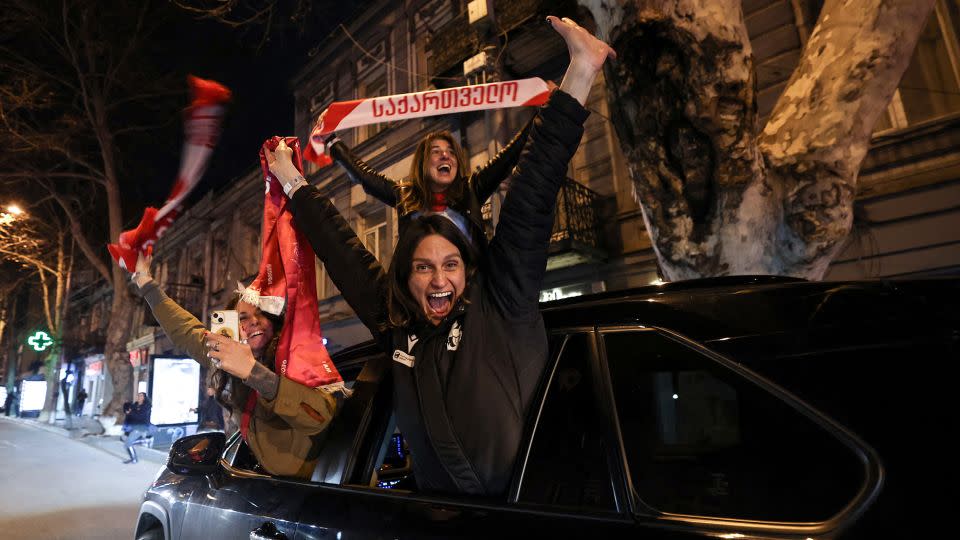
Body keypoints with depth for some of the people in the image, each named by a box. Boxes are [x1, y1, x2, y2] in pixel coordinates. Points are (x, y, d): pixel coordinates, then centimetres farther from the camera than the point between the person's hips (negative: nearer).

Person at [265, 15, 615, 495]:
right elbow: (343, 252, 12)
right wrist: (293, 184, 21)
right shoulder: (397, 329, 4)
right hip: (444, 511, 4)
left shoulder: (501, 309, -6)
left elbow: (529, 207, -13)